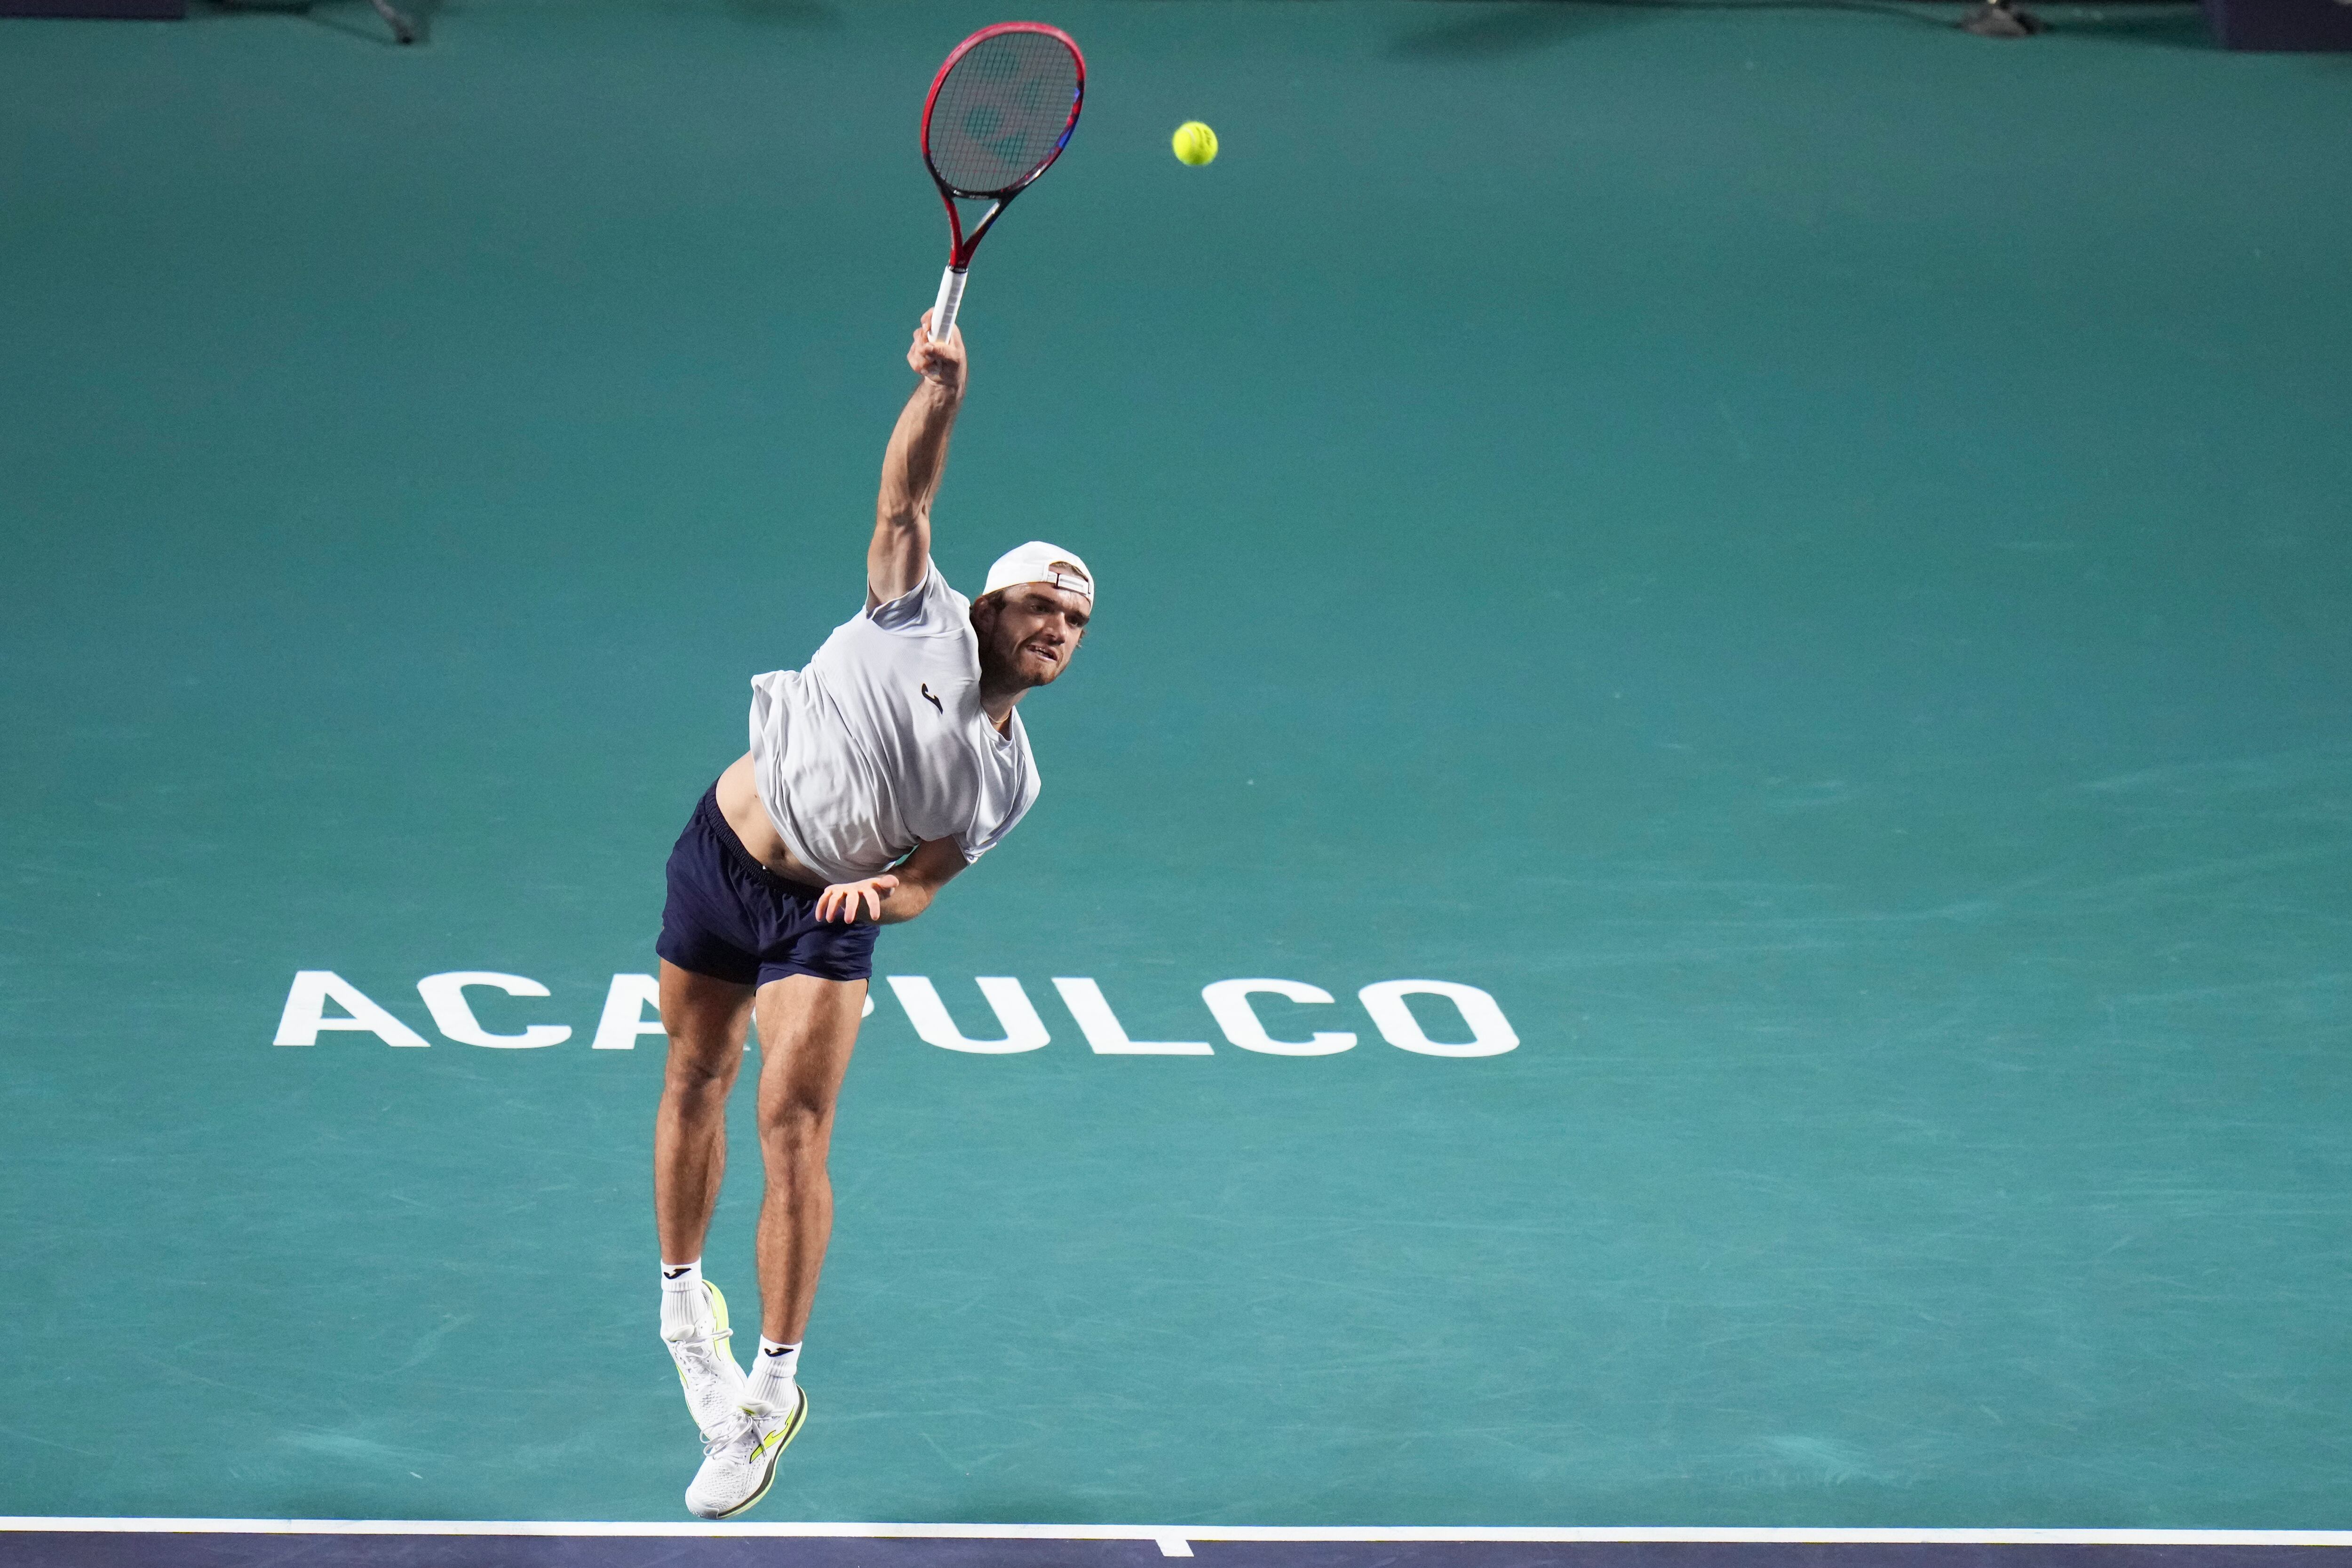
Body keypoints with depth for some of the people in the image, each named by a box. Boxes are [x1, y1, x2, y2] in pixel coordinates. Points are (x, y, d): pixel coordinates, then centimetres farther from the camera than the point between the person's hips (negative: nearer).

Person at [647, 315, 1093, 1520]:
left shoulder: (1008, 779, 0)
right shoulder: (922, 620, -7)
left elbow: (925, 882, -2)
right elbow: (907, 491, -13)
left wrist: (885, 891, -25)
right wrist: (941, 394, -29)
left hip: (827, 913, 0)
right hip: (722, 851, 0)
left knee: (793, 1131, -13)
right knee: (693, 1083, 11)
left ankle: (774, 1385, -8)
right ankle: (683, 1297, 34)